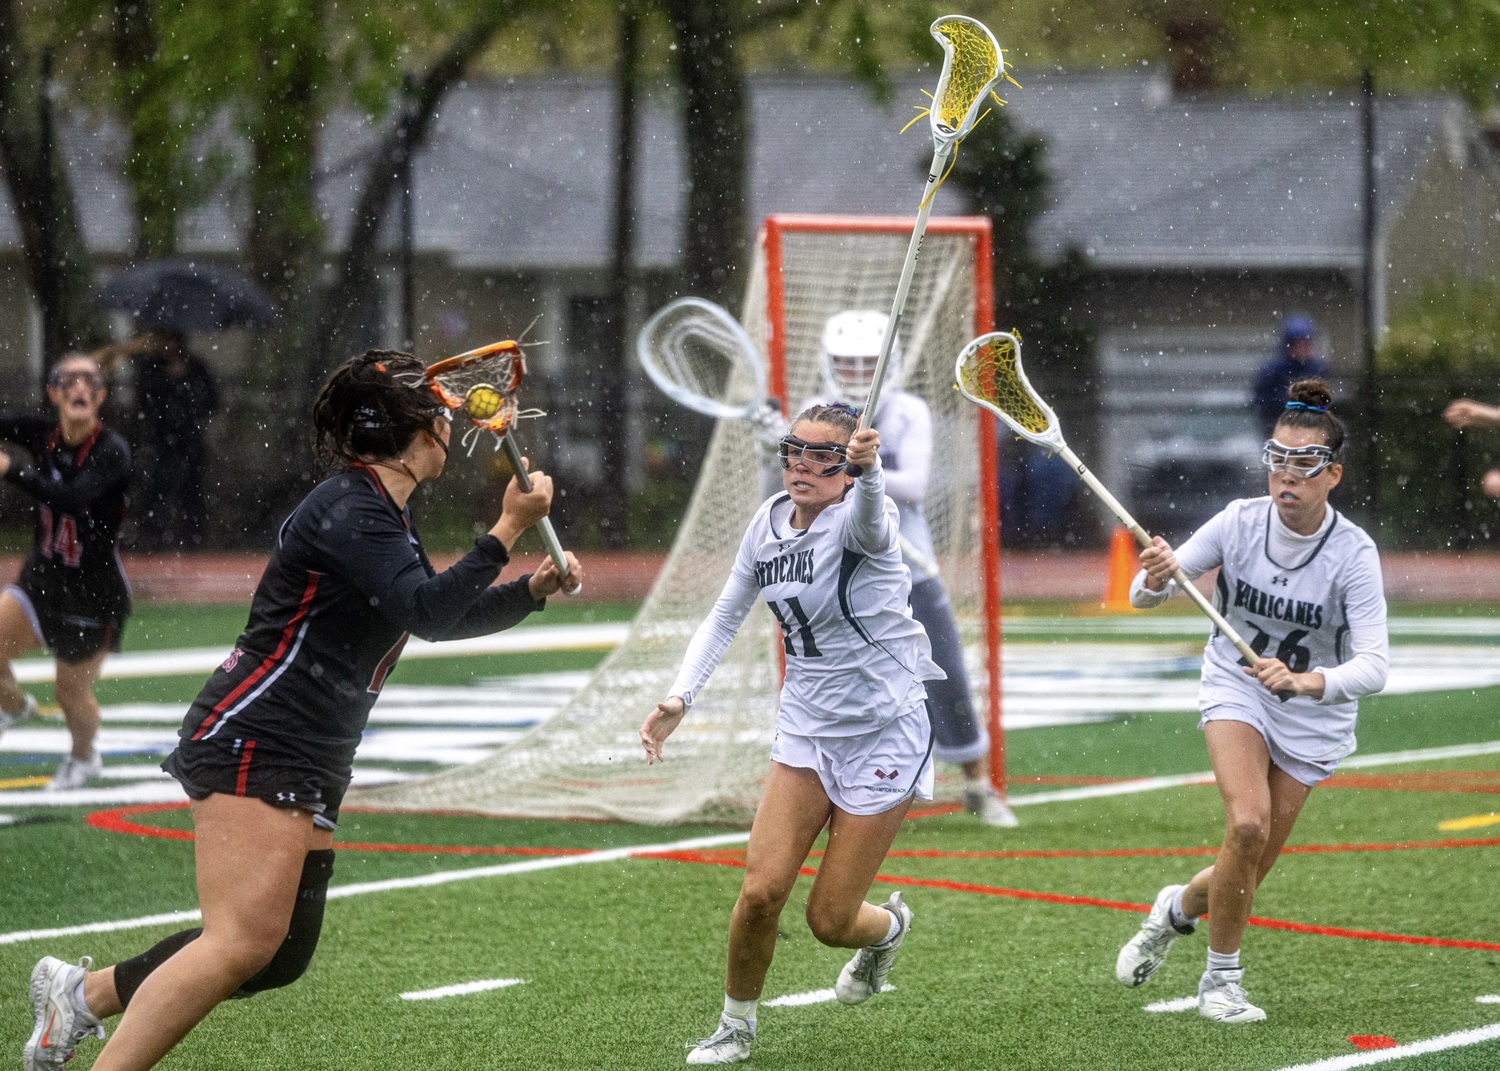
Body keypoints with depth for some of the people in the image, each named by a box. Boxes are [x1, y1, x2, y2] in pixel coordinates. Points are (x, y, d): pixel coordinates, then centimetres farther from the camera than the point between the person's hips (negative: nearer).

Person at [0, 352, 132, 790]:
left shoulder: (112, 451, -24)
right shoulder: (44, 434, -6)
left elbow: (72, 499, -39)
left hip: (94, 592, -4)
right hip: (42, 575, 4)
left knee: (72, 692, 7)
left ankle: (83, 757, 40)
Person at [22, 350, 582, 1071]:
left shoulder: (385, 516, 17)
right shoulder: (347, 510, -14)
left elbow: (441, 618, 29)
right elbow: (426, 611, -25)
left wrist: (533, 589, 14)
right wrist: (508, 529, -21)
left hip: (310, 768, 10)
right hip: (251, 741, -10)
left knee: (283, 955, 8)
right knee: (244, 941, -22)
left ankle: (80, 993, 21)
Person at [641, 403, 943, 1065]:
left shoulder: (854, 516, -19)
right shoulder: (769, 522, 1)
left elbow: (871, 527, -46)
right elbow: (725, 617, 14)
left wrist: (869, 473, -69)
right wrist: (681, 697, 0)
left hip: (883, 733, -5)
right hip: (805, 729, 5)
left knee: (830, 921, -3)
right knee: (762, 889, -11)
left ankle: (888, 928, 33)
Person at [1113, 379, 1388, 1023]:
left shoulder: (1353, 554, -21)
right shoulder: (1241, 522, -16)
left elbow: (1372, 667, -29)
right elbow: (1147, 594, -10)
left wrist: (1308, 681, -48)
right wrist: (1156, 580, -34)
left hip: (1314, 713, 0)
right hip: (1236, 687, 0)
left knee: (1250, 870, 2)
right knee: (1248, 823, -24)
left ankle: (1180, 906, 37)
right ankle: (1222, 980, -6)